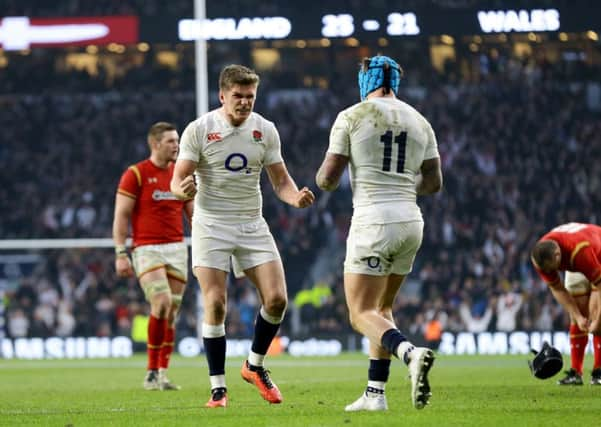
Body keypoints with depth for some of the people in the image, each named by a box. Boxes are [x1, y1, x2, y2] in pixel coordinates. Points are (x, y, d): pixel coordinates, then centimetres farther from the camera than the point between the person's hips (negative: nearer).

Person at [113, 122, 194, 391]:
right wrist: (121, 253, -12)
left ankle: (162, 375, 8)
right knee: (162, 303, -20)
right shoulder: (136, 174, -4)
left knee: (171, 313, 2)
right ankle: (152, 372, -11)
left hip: (177, 248, 5)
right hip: (147, 248, -5)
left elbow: (194, 215, 17)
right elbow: (121, 216, -5)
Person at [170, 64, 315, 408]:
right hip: (211, 225, -3)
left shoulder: (265, 130, 2)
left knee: (276, 299, -8)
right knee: (215, 305, -12)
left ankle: (255, 366, 16)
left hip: (253, 225, 3)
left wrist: (295, 197, -16)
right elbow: (178, 180, -9)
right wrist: (183, 189, -34)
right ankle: (218, 387, -1)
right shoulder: (199, 130, -8)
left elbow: (280, 180, 7)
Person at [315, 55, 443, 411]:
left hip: (373, 223, -5)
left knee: (362, 315, -3)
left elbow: (328, 178, -6)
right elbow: (434, 183, 13)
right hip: (410, 221, 6)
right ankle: (375, 393, 16)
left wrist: (323, 179, 18)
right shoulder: (419, 122, 10)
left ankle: (411, 354, -32)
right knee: (382, 307, 20)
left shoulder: (352, 117, -4)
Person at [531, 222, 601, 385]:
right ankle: (575, 373, -5)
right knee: (575, 317, -5)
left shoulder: (580, 251, -46)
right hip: (576, 268, 5)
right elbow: (557, 289, -14)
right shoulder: (541, 256, -27)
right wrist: (578, 316, -20)